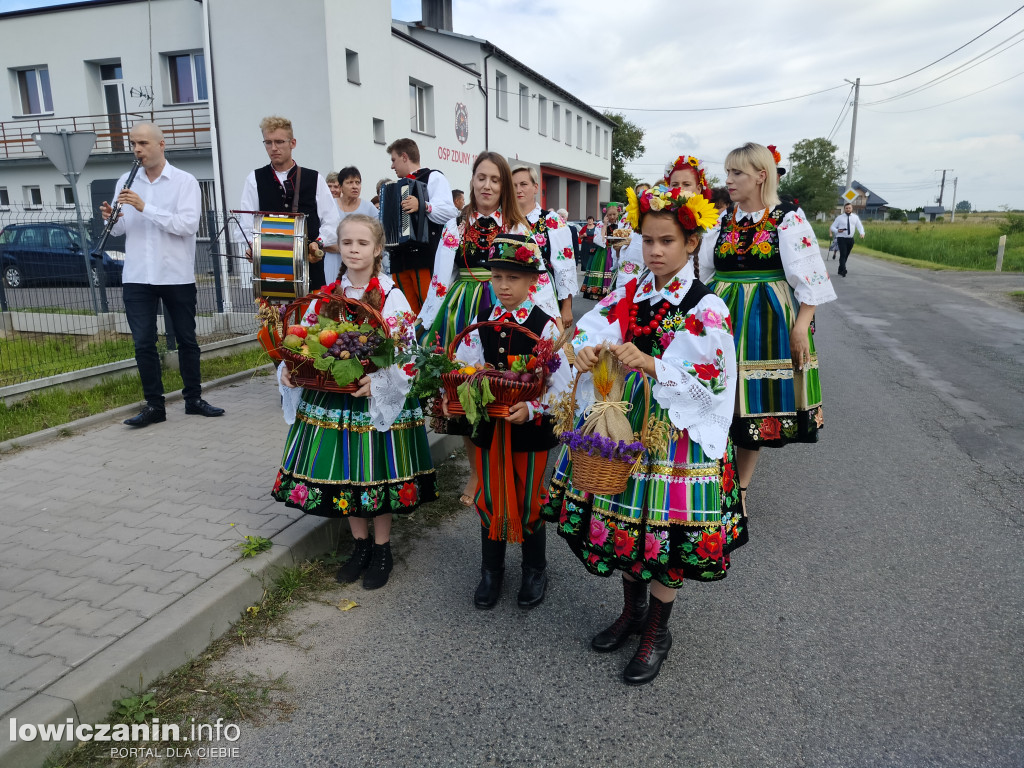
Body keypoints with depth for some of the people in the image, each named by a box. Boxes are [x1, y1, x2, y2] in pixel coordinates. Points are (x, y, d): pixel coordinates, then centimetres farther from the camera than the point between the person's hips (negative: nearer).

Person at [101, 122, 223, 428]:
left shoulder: (184, 181, -2)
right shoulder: (126, 182, 10)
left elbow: (188, 224, -16)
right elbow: (120, 229, 12)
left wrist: (145, 207, -21)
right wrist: (111, 219, -10)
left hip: (177, 275, -2)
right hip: (137, 276, 3)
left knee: (186, 339, 8)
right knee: (143, 343, 0)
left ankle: (193, 399, 20)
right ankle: (154, 405, 9)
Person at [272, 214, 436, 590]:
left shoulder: (391, 296, -9)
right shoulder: (326, 296, 6)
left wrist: (377, 380, -27)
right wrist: (289, 369, -8)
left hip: (379, 399, -4)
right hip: (332, 398, 5)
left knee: (376, 473, 5)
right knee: (345, 475, 13)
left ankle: (381, 549, 24)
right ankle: (360, 544, 32)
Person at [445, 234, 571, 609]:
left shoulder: (545, 326, -11)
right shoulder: (481, 323, 1)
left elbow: (560, 382, -14)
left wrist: (531, 409, -26)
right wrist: (455, 399, -15)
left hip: (531, 429, -3)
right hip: (488, 427, 3)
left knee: (529, 501, 14)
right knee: (490, 500, 16)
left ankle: (535, 570, 36)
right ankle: (491, 571, 35)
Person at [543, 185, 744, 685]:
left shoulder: (705, 308, -10)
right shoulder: (629, 294, 6)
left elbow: (707, 379, -17)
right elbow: (589, 329, -1)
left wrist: (648, 364, -29)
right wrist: (587, 351, -24)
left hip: (675, 431, -5)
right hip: (623, 422, 5)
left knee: (664, 529, 5)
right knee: (625, 520, 15)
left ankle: (657, 630, 28)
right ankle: (632, 611, 39)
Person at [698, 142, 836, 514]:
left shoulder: (789, 219, -4)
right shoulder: (721, 219, 7)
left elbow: (810, 280, -6)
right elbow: (702, 272, 13)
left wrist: (801, 327, -14)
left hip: (766, 320, -3)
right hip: (722, 317, 3)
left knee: (755, 403, 5)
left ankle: (740, 488, 20)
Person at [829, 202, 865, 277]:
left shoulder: (855, 217, 8)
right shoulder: (840, 217, -1)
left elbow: (859, 226, 5)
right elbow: (832, 227, 0)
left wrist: (862, 233, -15)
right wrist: (837, 230, -22)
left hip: (850, 239, 4)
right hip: (841, 238, -4)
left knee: (846, 255, 11)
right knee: (843, 255, -15)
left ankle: (840, 271, 24)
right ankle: (843, 271, -19)